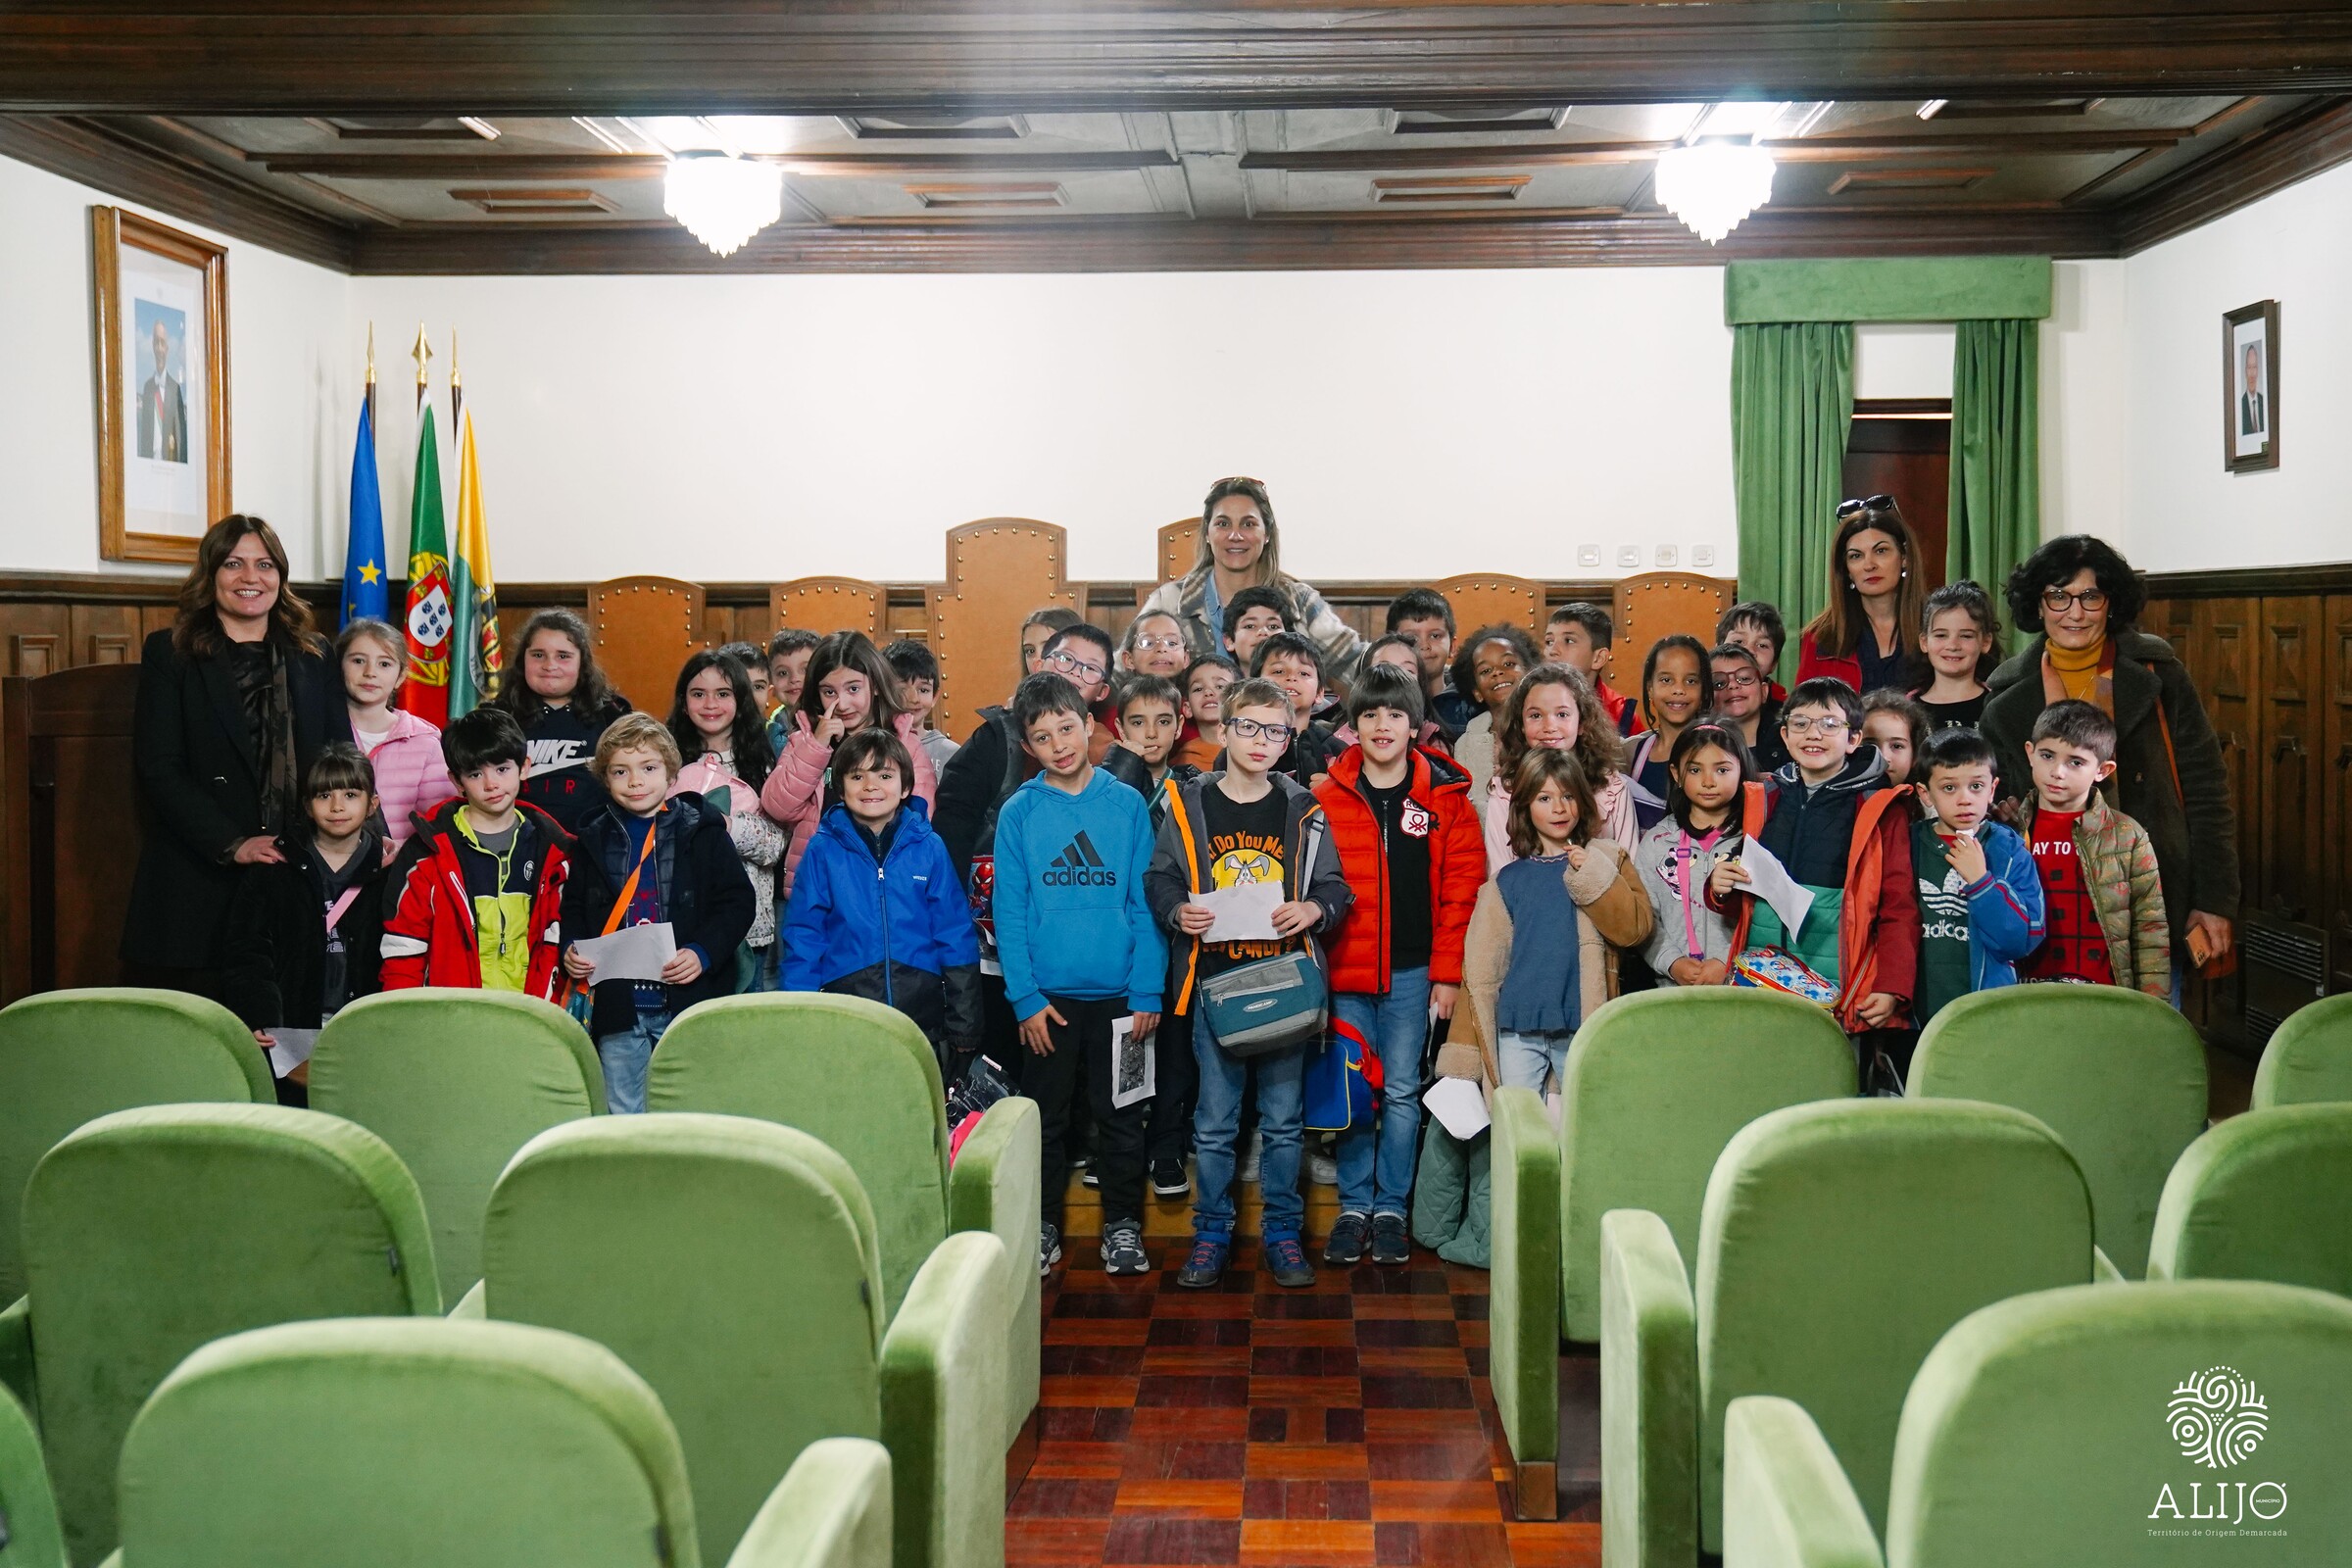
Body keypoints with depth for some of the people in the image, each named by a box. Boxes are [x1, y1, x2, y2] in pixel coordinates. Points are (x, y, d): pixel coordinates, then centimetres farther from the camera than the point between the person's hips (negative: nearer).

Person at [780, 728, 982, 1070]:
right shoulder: (823, 850, -1)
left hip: (924, 1018, 1)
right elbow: (803, 938, 0)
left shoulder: (930, 849, 0)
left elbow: (956, 938, 2)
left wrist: (964, 1027, 1)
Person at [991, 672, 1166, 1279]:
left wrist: (1147, 993, -7)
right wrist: (1025, 997, -9)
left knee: (1121, 1116, 10)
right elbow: (1010, 912, -2)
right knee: (1044, 1117, 11)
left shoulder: (1127, 804, 0)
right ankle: (1041, 1226, 25)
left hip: (1119, 994, 0)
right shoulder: (1018, 813, -1)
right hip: (1048, 996, 0)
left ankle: (1123, 1224, 24)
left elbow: (1146, 905, -1)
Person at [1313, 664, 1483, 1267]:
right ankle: (1353, 1208, 19)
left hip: (1412, 971, 0)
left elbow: (1461, 887, -1)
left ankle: (1390, 1209, 18)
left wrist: (1447, 972, -5)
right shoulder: (1327, 798, 1)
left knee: (1401, 1092, 6)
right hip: (1344, 971, 0)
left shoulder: (1445, 797, 0)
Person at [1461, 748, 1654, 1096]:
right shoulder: (1508, 879, 7)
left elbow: (1636, 928, -5)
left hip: (1582, 1027, -1)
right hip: (1519, 1031, 1)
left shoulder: (1606, 861, 6)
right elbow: (1480, 962, 6)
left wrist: (1593, 875, -13)